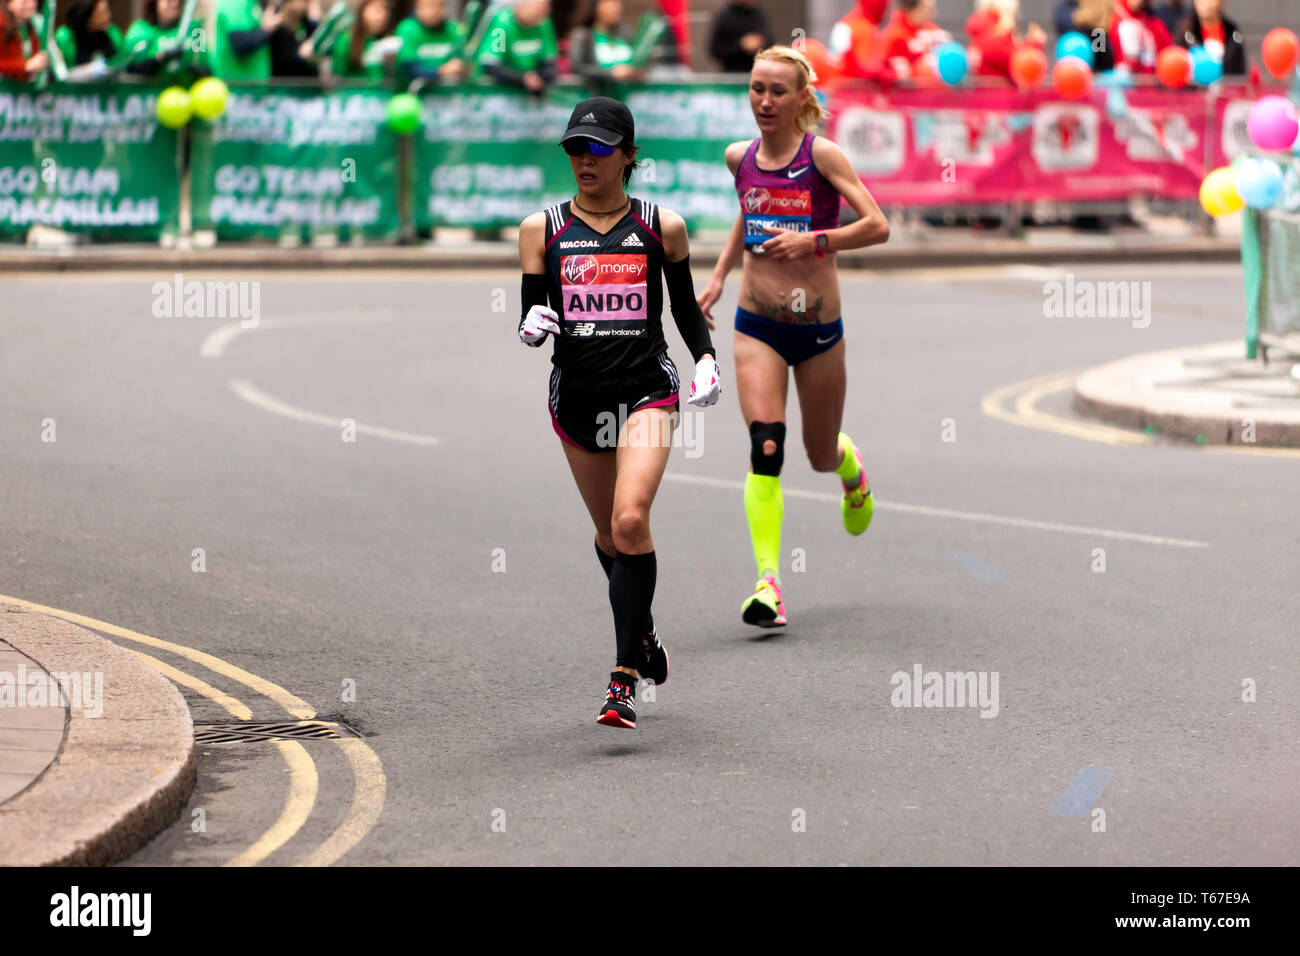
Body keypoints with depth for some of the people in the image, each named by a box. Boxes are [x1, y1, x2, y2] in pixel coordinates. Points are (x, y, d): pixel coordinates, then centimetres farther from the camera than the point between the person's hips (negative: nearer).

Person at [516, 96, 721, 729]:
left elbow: (686, 307, 13)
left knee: (630, 522, -21)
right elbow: (531, 318, 5)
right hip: (576, 396, 3)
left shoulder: (662, 227, 2)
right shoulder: (543, 229, 4)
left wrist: (706, 358, -4)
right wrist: (534, 324, -18)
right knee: (609, 535, 15)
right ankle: (644, 639, 42)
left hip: (646, 393, -3)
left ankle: (625, 679, -21)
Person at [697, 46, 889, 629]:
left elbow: (877, 226, -16)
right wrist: (718, 274, 17)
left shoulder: (822, 156, -10)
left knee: (820, 456, 14)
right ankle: (768, 582, -23)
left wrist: (812, 240, -27)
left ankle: (849, 462, 54)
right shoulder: (740, 158, 3)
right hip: (757, 328, 2)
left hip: (819, 328, -2)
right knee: (766, 447, -18)